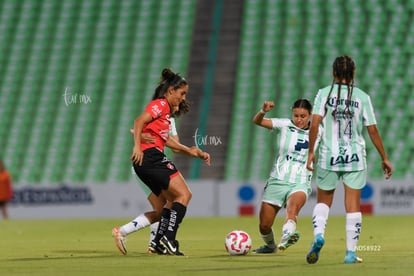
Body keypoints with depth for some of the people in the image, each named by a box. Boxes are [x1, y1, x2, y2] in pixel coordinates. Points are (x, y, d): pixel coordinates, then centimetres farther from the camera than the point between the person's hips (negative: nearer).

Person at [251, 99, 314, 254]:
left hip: (300, 183, -1)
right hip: (277, 181, 1)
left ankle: (286, 237, -60)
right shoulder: (285, 125, 0)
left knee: (293, 204, -37)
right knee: (264, 226, 3)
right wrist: (263, 111, -31)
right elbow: (257, 121, -12)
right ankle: (270, 245, 35)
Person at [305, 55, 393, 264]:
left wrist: (311, 152, -3)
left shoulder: (324, 94, -3)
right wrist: (384, 158, 8)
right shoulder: (362, 97, -1)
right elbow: (373, 130, 0)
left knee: (323, 201, 16)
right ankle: (351, 252, 3)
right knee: (353, 206, 6)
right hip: (355, 157, 0)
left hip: (328, 156, 0)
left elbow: (314, 124, -12)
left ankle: (318, 234, -9)